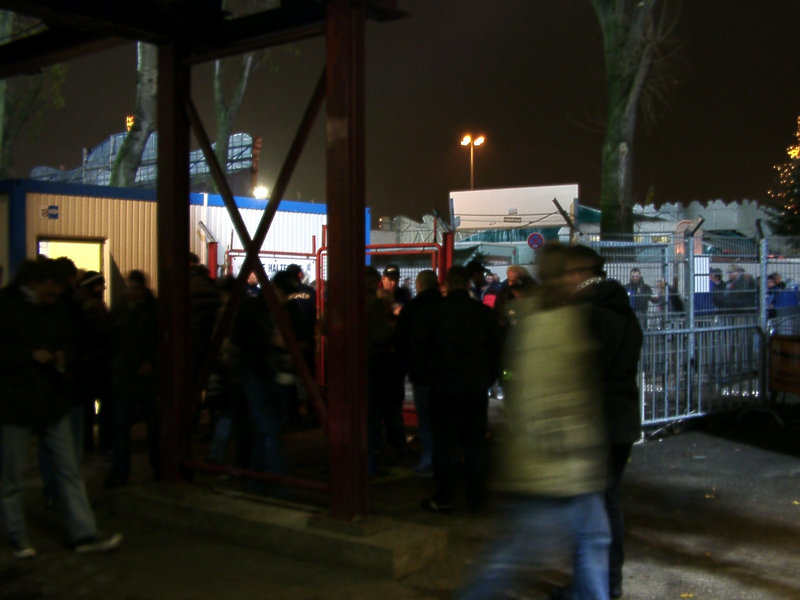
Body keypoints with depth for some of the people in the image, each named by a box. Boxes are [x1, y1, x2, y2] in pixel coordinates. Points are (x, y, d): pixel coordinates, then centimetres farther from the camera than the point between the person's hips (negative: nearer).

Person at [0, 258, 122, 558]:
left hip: (52, 402, 6)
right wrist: (31, 355, -19)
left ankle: (84, 534, 12)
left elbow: (66, 340, 23)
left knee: (69, 471, 6)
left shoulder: (54, 310, 9)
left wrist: (62, 355, 2)